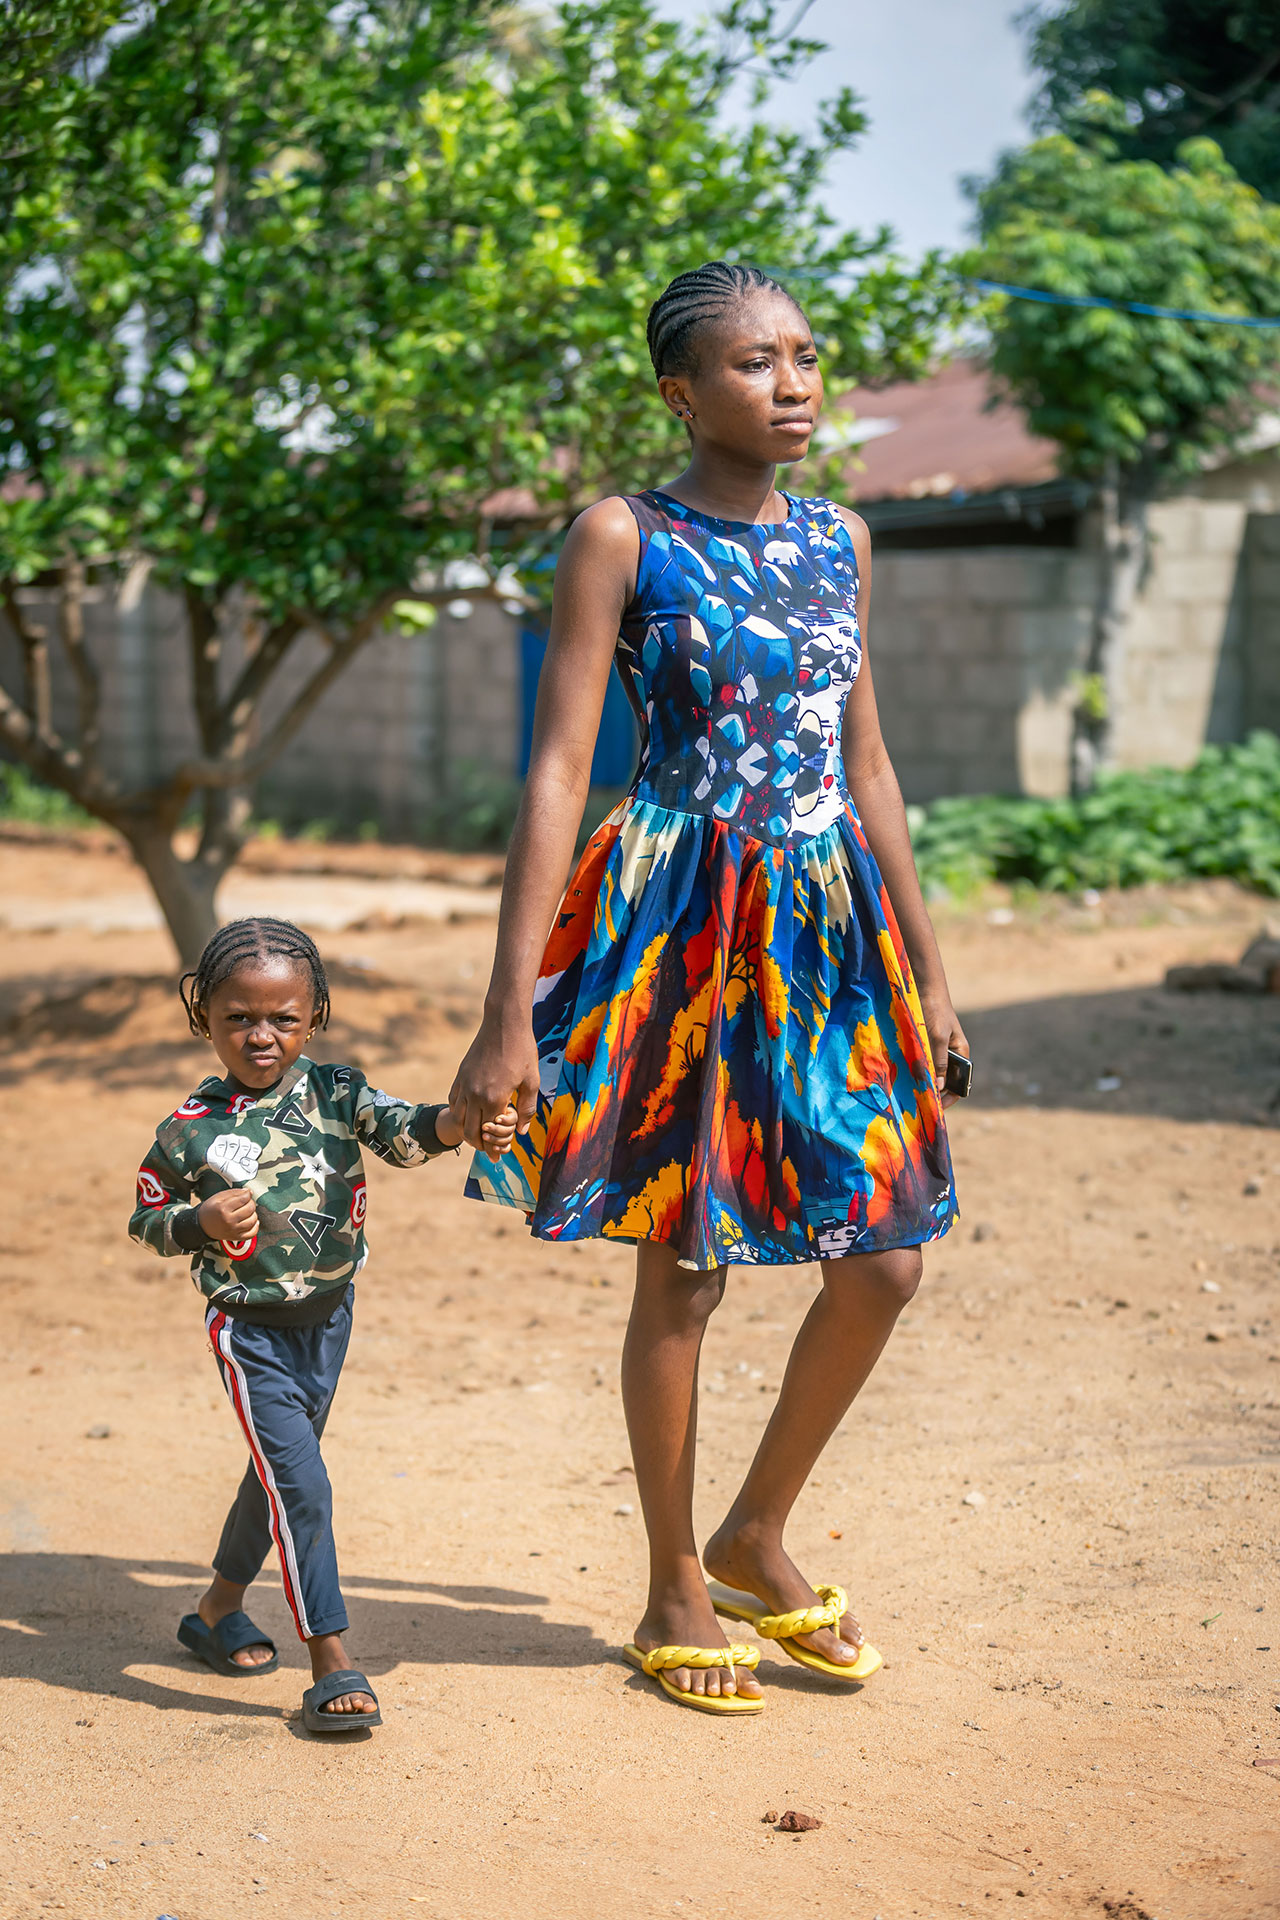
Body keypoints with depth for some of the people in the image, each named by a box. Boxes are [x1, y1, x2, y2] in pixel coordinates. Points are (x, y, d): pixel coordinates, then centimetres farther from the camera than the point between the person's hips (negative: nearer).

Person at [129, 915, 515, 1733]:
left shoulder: (336, 1091, -7)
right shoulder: (190, 1128, -10)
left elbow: (401, 1132, -23)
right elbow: (146, 1218, 1)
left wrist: (460, 1124, -44)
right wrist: (202, 1221, -19)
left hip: (328, 1314, 4)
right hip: (250, 1328, -4)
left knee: (280, 1474, 20)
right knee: (300, 1486, -12)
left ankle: (220, 1606, 42)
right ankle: (332, 1662, -7)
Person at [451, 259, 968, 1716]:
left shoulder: (838, 539, 11)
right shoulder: (623, 538, -6)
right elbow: (557, 773, -10)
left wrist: (926, 969, 16)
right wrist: (509, 1014, -16)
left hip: (827, 922, 6)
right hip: (678, 924, -5)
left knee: (884, 1260, 4)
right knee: (684, 1264, 4)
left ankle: (755, 1539, 26)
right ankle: (675, 1596, 21)